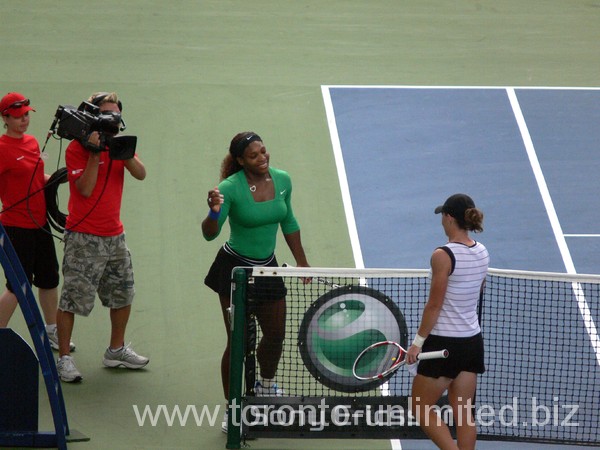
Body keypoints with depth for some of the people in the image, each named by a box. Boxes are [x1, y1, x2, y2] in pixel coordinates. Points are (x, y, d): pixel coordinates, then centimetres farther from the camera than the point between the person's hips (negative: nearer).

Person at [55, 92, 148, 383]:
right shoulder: (77, 148, -10)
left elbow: (140, 174, -5)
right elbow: (85, 189, -18)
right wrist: (94, 153, -23)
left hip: (114, 235, 7)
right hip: (84, 237, -7)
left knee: (123, 294, 15)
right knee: (73, 298, -5)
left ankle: (116, 350, 31)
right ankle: (64, 358, 1)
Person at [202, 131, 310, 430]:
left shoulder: (282, 180, -2)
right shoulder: (230, 188, -20)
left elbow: (289, 223, 13)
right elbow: (209, 234, -24)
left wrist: (301, 262, 17)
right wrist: (215, 212, -45)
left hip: (267, 267, 6)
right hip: (234, 268, -6)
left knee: (275, 334, 17)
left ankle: (266, 387, 46)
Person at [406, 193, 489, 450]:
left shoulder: (443, 256, -18)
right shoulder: (482, 253, 4)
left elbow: (434, 306, -16)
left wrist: (418, 342, -9)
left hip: (444, 343, -7)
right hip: (473, 341, 7)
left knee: (420, 408, 6)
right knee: (463, 414, 11)